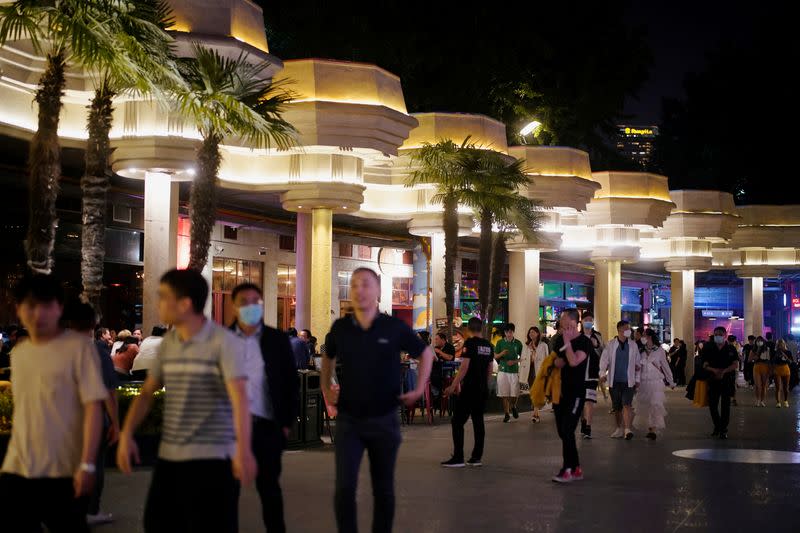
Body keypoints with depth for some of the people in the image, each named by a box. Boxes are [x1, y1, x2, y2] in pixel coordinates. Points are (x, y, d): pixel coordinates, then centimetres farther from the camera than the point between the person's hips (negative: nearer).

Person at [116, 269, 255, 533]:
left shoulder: (224, 342, -11)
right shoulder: (167, 343, 10)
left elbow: (239, 397, -22)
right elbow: (147, 392, 16)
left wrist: (243, 449, -35)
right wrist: (127, 434, 1)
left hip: (212, 458, -7)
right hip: (168, 457, 7)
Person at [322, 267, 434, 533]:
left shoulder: (395, 327, -8)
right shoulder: (340, 328, -3)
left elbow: (426, 353, 9)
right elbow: (328, 357, 20)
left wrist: (420, 389, 2)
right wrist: (326, 388, 11)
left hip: (384, 420, 0)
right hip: (348, 420, 0)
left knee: (383, 489, 10)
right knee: (344, 487, -10)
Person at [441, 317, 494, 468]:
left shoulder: (469, 343, -11)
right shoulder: (488, 345, 9)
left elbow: (464, 367, -18)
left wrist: (453, 386, -18)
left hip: (469, 389, -7)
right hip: (483, 390, 7)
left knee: (457, 422, -4)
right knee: (478, 421, 11)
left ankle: (458, 458, -8)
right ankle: (477, 457, 10)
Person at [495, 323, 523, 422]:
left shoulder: (518, 343, 3)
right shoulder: (500, 342, 3)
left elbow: (521, 357, 10)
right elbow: (495, 356, 6)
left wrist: (514, 361, -8)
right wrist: (501, 354, -14)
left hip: (514, 370, 0)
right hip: (503, 371, 0)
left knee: (515, 393, -3)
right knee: (504, 394, -1)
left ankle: (513, 407, 28)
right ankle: (507, 414, 10)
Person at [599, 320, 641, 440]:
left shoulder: (633, 345, 5)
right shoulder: (611, 344, 2)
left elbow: (638, 362, 11)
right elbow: (604, 359, 1)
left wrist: (637, 379, 9)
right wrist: (603, 373, -14)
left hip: (628, 381, -1)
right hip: (615, 381, 1)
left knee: (627, 405, -14)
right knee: (616, 407, 9)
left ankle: (627, 429, -20)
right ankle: (619, 428, 23)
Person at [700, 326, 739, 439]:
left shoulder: (731, 349, 2)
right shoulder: (709, 349, 6)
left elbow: (735, 365, -6)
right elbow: (705, 365, 2)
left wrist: (723, 371, -19)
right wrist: (715, 370, -18)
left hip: (727, 380, -2)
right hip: (713, 380, 2)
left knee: (725, 404, -2)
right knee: (712, 404, 3)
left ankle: (723, 430, 2)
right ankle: (717, 426, 23)